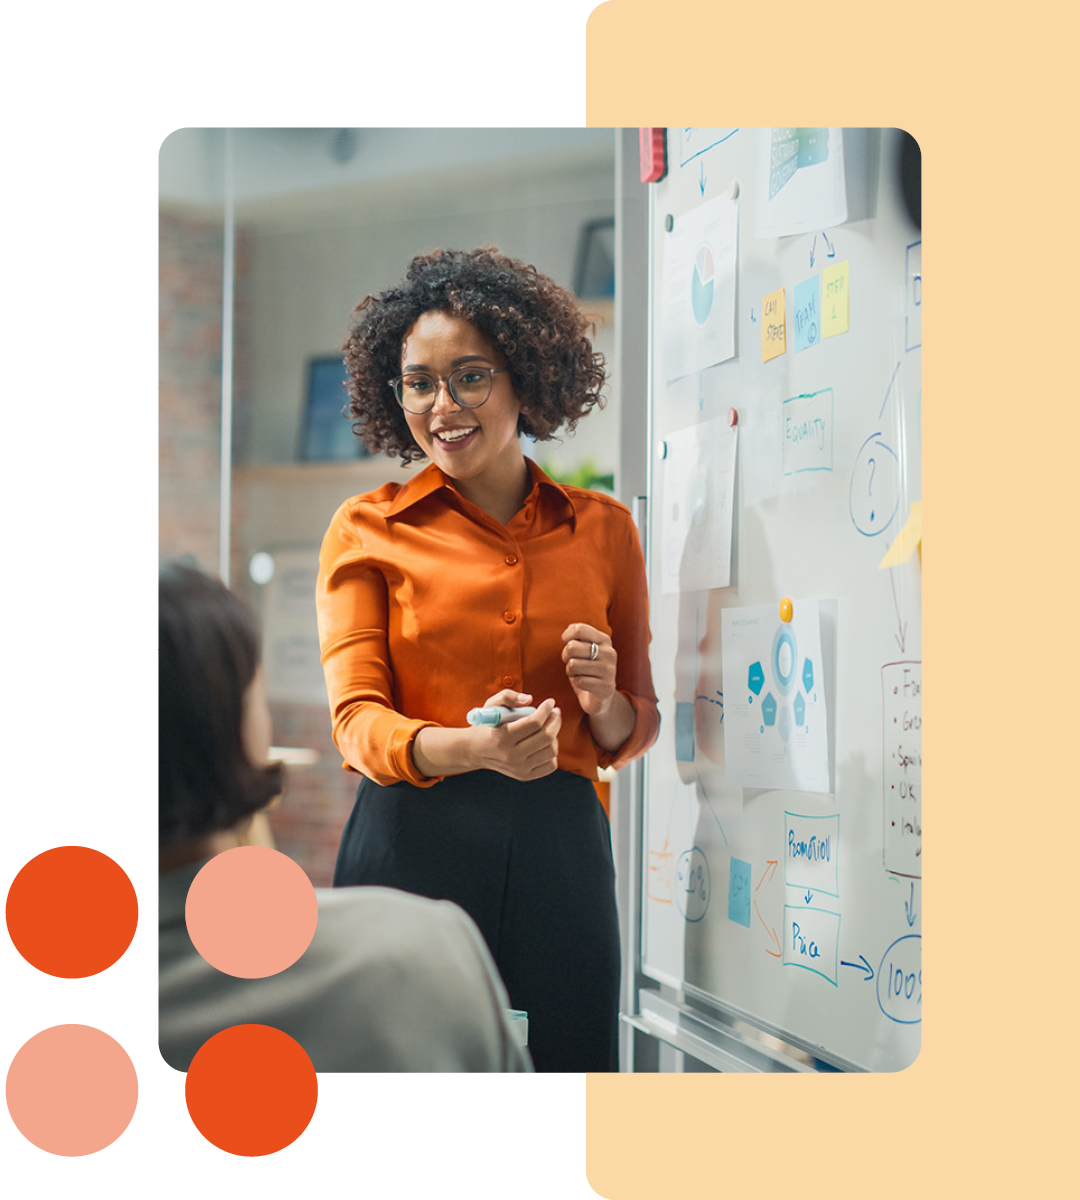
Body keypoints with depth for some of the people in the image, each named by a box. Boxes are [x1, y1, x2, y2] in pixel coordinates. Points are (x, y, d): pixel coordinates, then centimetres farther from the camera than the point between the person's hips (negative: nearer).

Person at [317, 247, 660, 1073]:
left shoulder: (604, 528, 12)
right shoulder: (368, 530, 6)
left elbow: (638, 732, 17)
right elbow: (358, 720, -3)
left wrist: (604, 703, -7)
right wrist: (472, 748, -23)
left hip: (561, 850, 2)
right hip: (413, 848, -2)